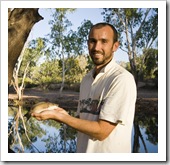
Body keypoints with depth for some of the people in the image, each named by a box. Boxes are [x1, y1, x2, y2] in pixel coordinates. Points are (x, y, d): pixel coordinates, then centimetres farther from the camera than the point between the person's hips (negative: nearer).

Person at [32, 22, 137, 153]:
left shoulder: (122, 79, -19)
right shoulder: (87, 79, 5)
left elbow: (101, 131, -22)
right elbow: (85, 121, 11)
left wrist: (57, 116, -19)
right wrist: (65, 115, -8)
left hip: (109, 151, -6)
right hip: (83, 149, 7)